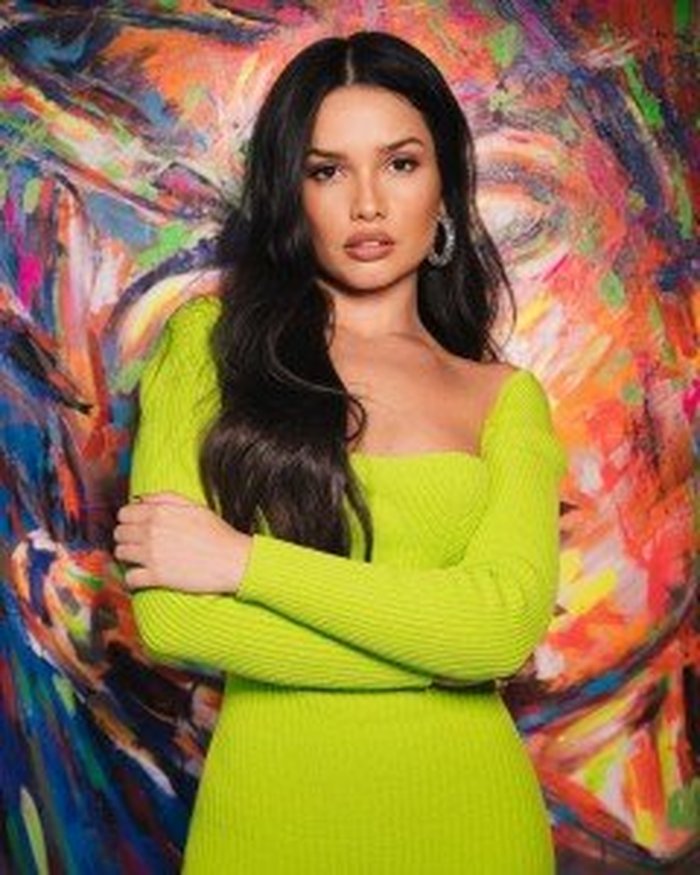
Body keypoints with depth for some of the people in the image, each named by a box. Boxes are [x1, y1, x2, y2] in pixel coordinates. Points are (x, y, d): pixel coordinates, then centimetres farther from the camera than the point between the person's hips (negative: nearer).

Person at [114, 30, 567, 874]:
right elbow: (167, 616, -13)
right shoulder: (210, 341, -3)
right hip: (268, 800, -1)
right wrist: (437, 651, -12)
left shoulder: (504, 396, 1)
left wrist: (244, 559, -17)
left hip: (464, 807, 2)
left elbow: (506, 625, -14)